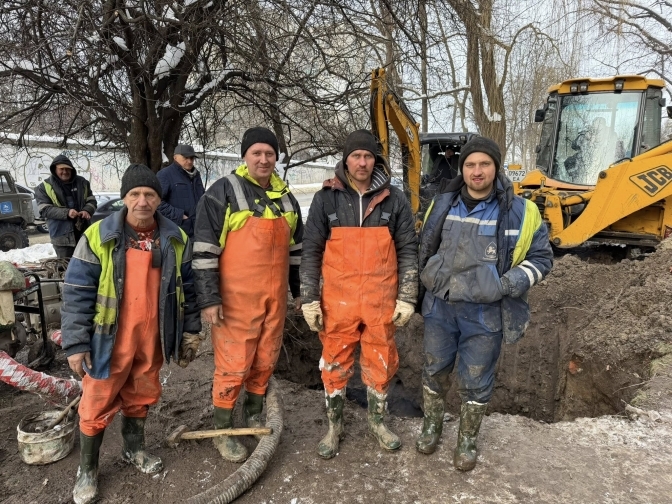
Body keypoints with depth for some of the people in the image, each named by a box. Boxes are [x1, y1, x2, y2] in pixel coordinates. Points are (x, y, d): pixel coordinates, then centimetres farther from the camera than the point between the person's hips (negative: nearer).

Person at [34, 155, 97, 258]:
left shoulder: (82, 182, 9)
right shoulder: (44, 187, 0)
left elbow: (92, 201, 9)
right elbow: (45, 210, -9)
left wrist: (87, 211, -14)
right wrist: (66, 213, -24)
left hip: (84, 233, 3)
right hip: (62, 236, -3)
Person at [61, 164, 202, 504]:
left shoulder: (175, 239, -1)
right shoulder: (98, 236, -10)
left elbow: (187, 288, 7)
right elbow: (77, 293, -8)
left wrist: (190, 331, 7)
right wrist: (75, 344, -10)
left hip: (153, 339, 3)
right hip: (109, 340, -2)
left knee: (141, 397, 19)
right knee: (98, 404, 9)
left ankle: (133, 450, 42)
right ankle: (87, 469, 30)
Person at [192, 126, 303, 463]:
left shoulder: (286, 197, 11)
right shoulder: (223, 191, -8)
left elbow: (296, 248, 18)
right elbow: (205, 249, -11)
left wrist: (299, 290, 17)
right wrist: (209, 298, -15)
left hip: (274, 297, 6)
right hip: (236, 298, -5)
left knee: (266, 360, 15)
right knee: (233, 364, 2)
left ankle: (253, 418, 37)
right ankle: (222, 432, 21)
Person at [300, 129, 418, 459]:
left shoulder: (393, 200, 2)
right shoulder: (326, 199, 0)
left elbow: (408, 251, 4)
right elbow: (311, 251, 2)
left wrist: (407, 298, -1)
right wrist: (309, 298, -2)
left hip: (381, 302, 1)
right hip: (338, 301, 0)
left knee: (381, 364, 14)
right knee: (335, 365, 11)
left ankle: (377, 421, 37)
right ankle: (334, 427, 32)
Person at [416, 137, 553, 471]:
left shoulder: (518, 212, -7)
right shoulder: (443, 205, 1)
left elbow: (541, 257, 0)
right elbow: (425, 249, 15)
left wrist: (509, 284, -15)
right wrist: (422, 289, 13)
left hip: (485, 314, -2)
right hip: (440, 307, 3)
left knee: (475, 383, 10)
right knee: (434, 371, 16)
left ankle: (467, 440, 33)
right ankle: (432, 426, 40)